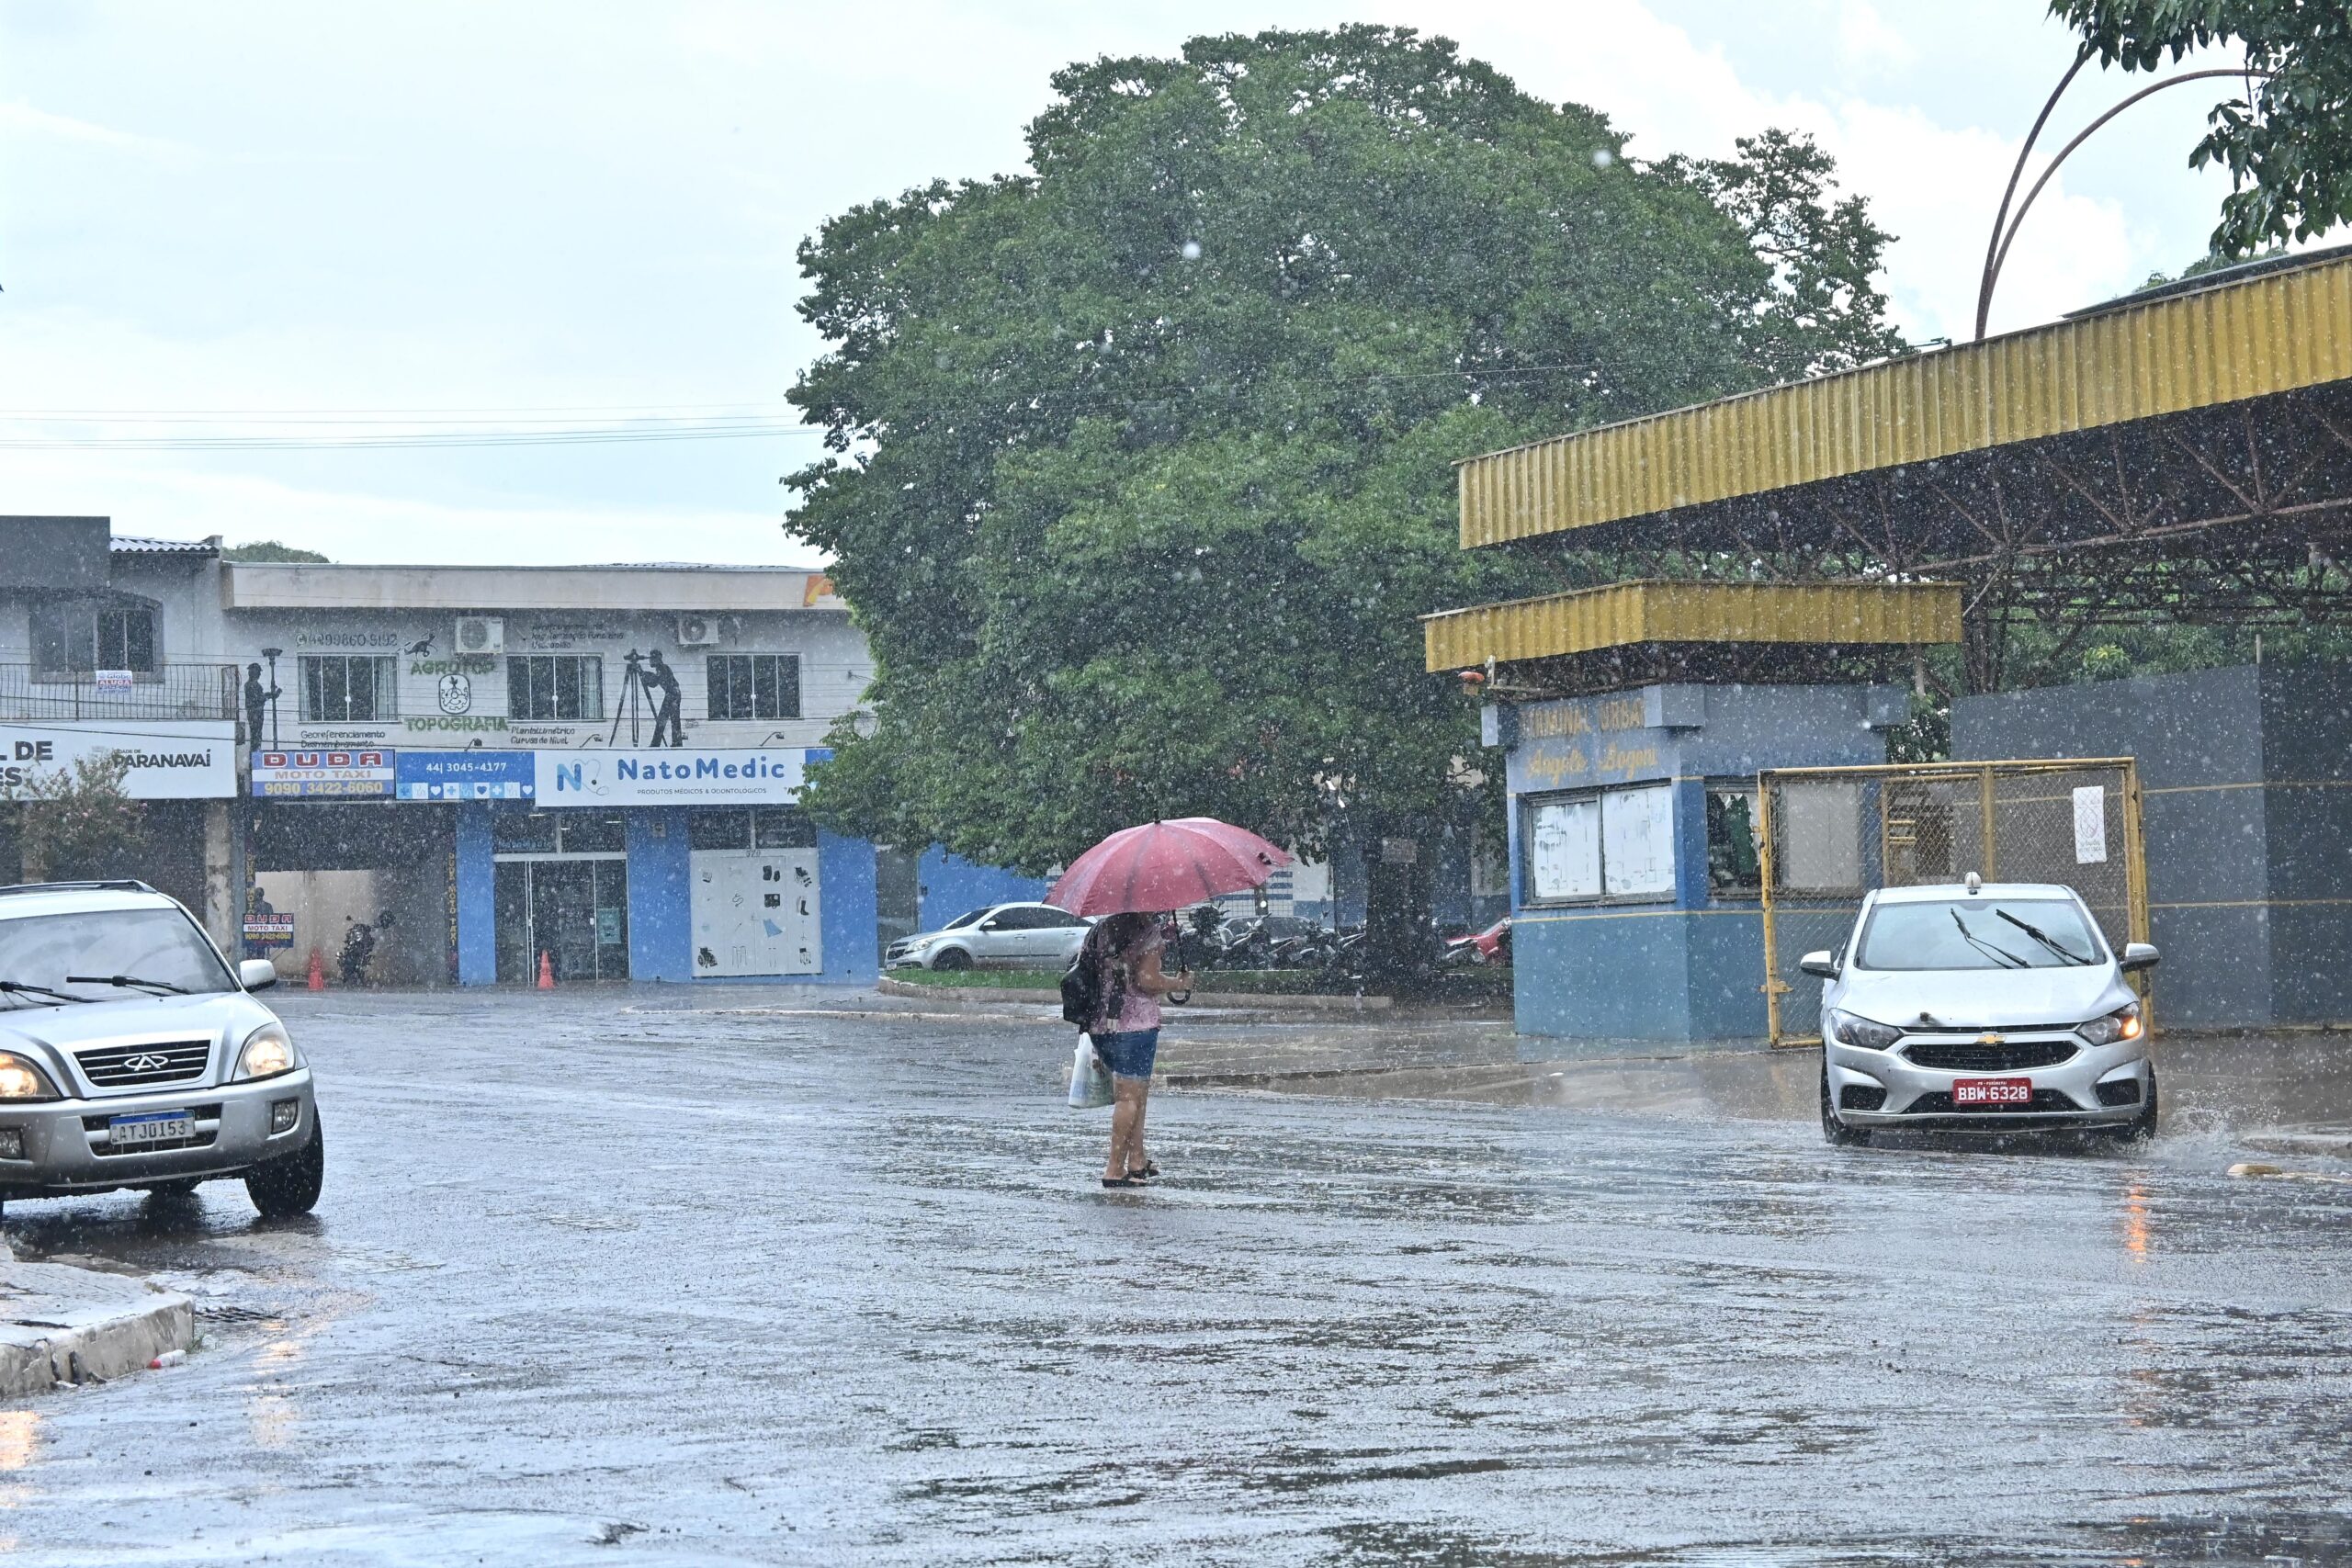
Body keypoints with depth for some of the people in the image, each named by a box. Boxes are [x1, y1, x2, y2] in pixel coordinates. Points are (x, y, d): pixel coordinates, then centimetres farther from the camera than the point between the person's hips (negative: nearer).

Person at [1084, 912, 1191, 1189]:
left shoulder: (1101, 928, 12)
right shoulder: (1147, 930, -10)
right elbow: (1146, 979, -19)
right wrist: (1179, 984, -1)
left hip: (1100, 1027, 8)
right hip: (1136, 1024, -8)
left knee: (1137, 1093, 18)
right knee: (1130, 1096, -4)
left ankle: (1137, 1161, 19)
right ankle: (1115, 1168, -8)